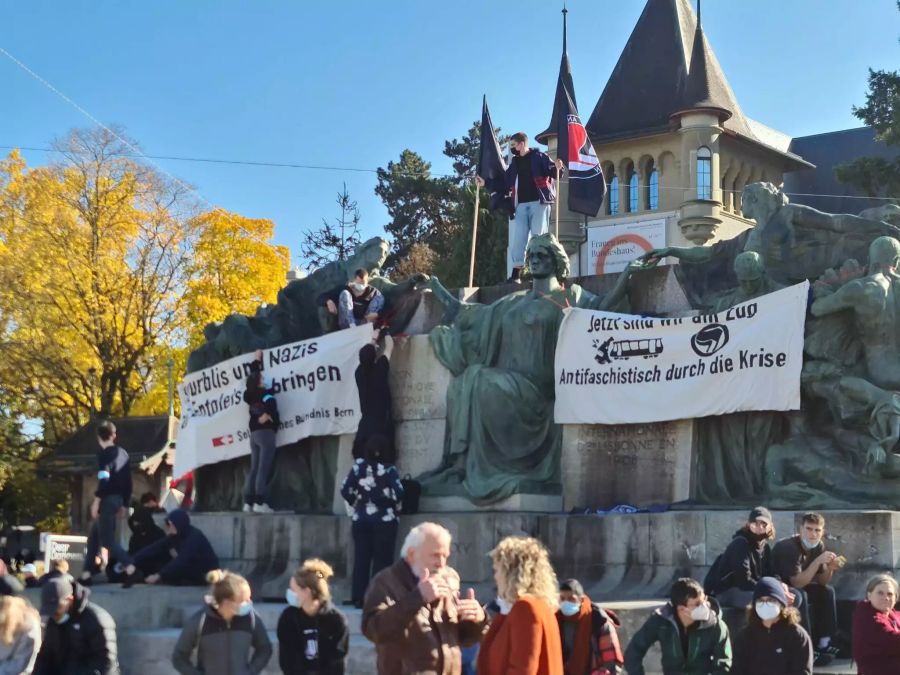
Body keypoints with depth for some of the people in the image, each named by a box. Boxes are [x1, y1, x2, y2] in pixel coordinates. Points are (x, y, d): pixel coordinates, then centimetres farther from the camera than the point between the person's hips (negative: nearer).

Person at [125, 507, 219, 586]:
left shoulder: (194, 537, -24)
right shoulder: (176, 536, 0)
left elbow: (182, 561, -32)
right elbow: (156, 548, -10)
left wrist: (159, 576, -36)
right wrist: (134, 564, -20)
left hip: (205, 576, -8)